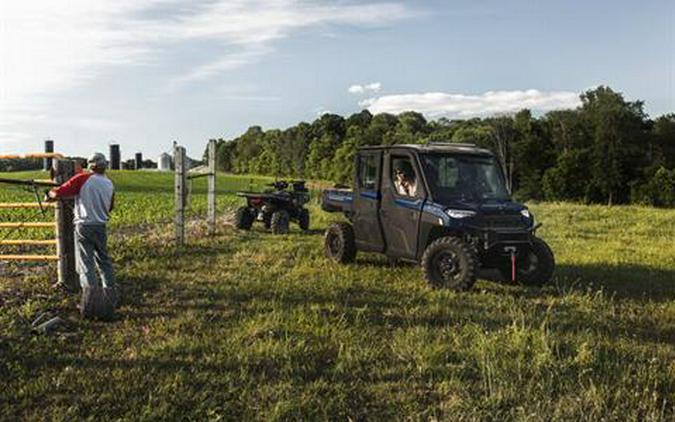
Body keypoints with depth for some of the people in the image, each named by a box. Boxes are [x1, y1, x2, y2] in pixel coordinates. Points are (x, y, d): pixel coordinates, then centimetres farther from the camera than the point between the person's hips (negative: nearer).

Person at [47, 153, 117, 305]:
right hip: (101, 227, 4)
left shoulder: (83, 179, -10)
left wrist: (50, 194, 8)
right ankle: (112, 296, 23)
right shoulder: (110, 185, 5)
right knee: (104, 261, 18)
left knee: (86, 264, 2)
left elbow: (59, 193, -12)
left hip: (83, 226, -4)